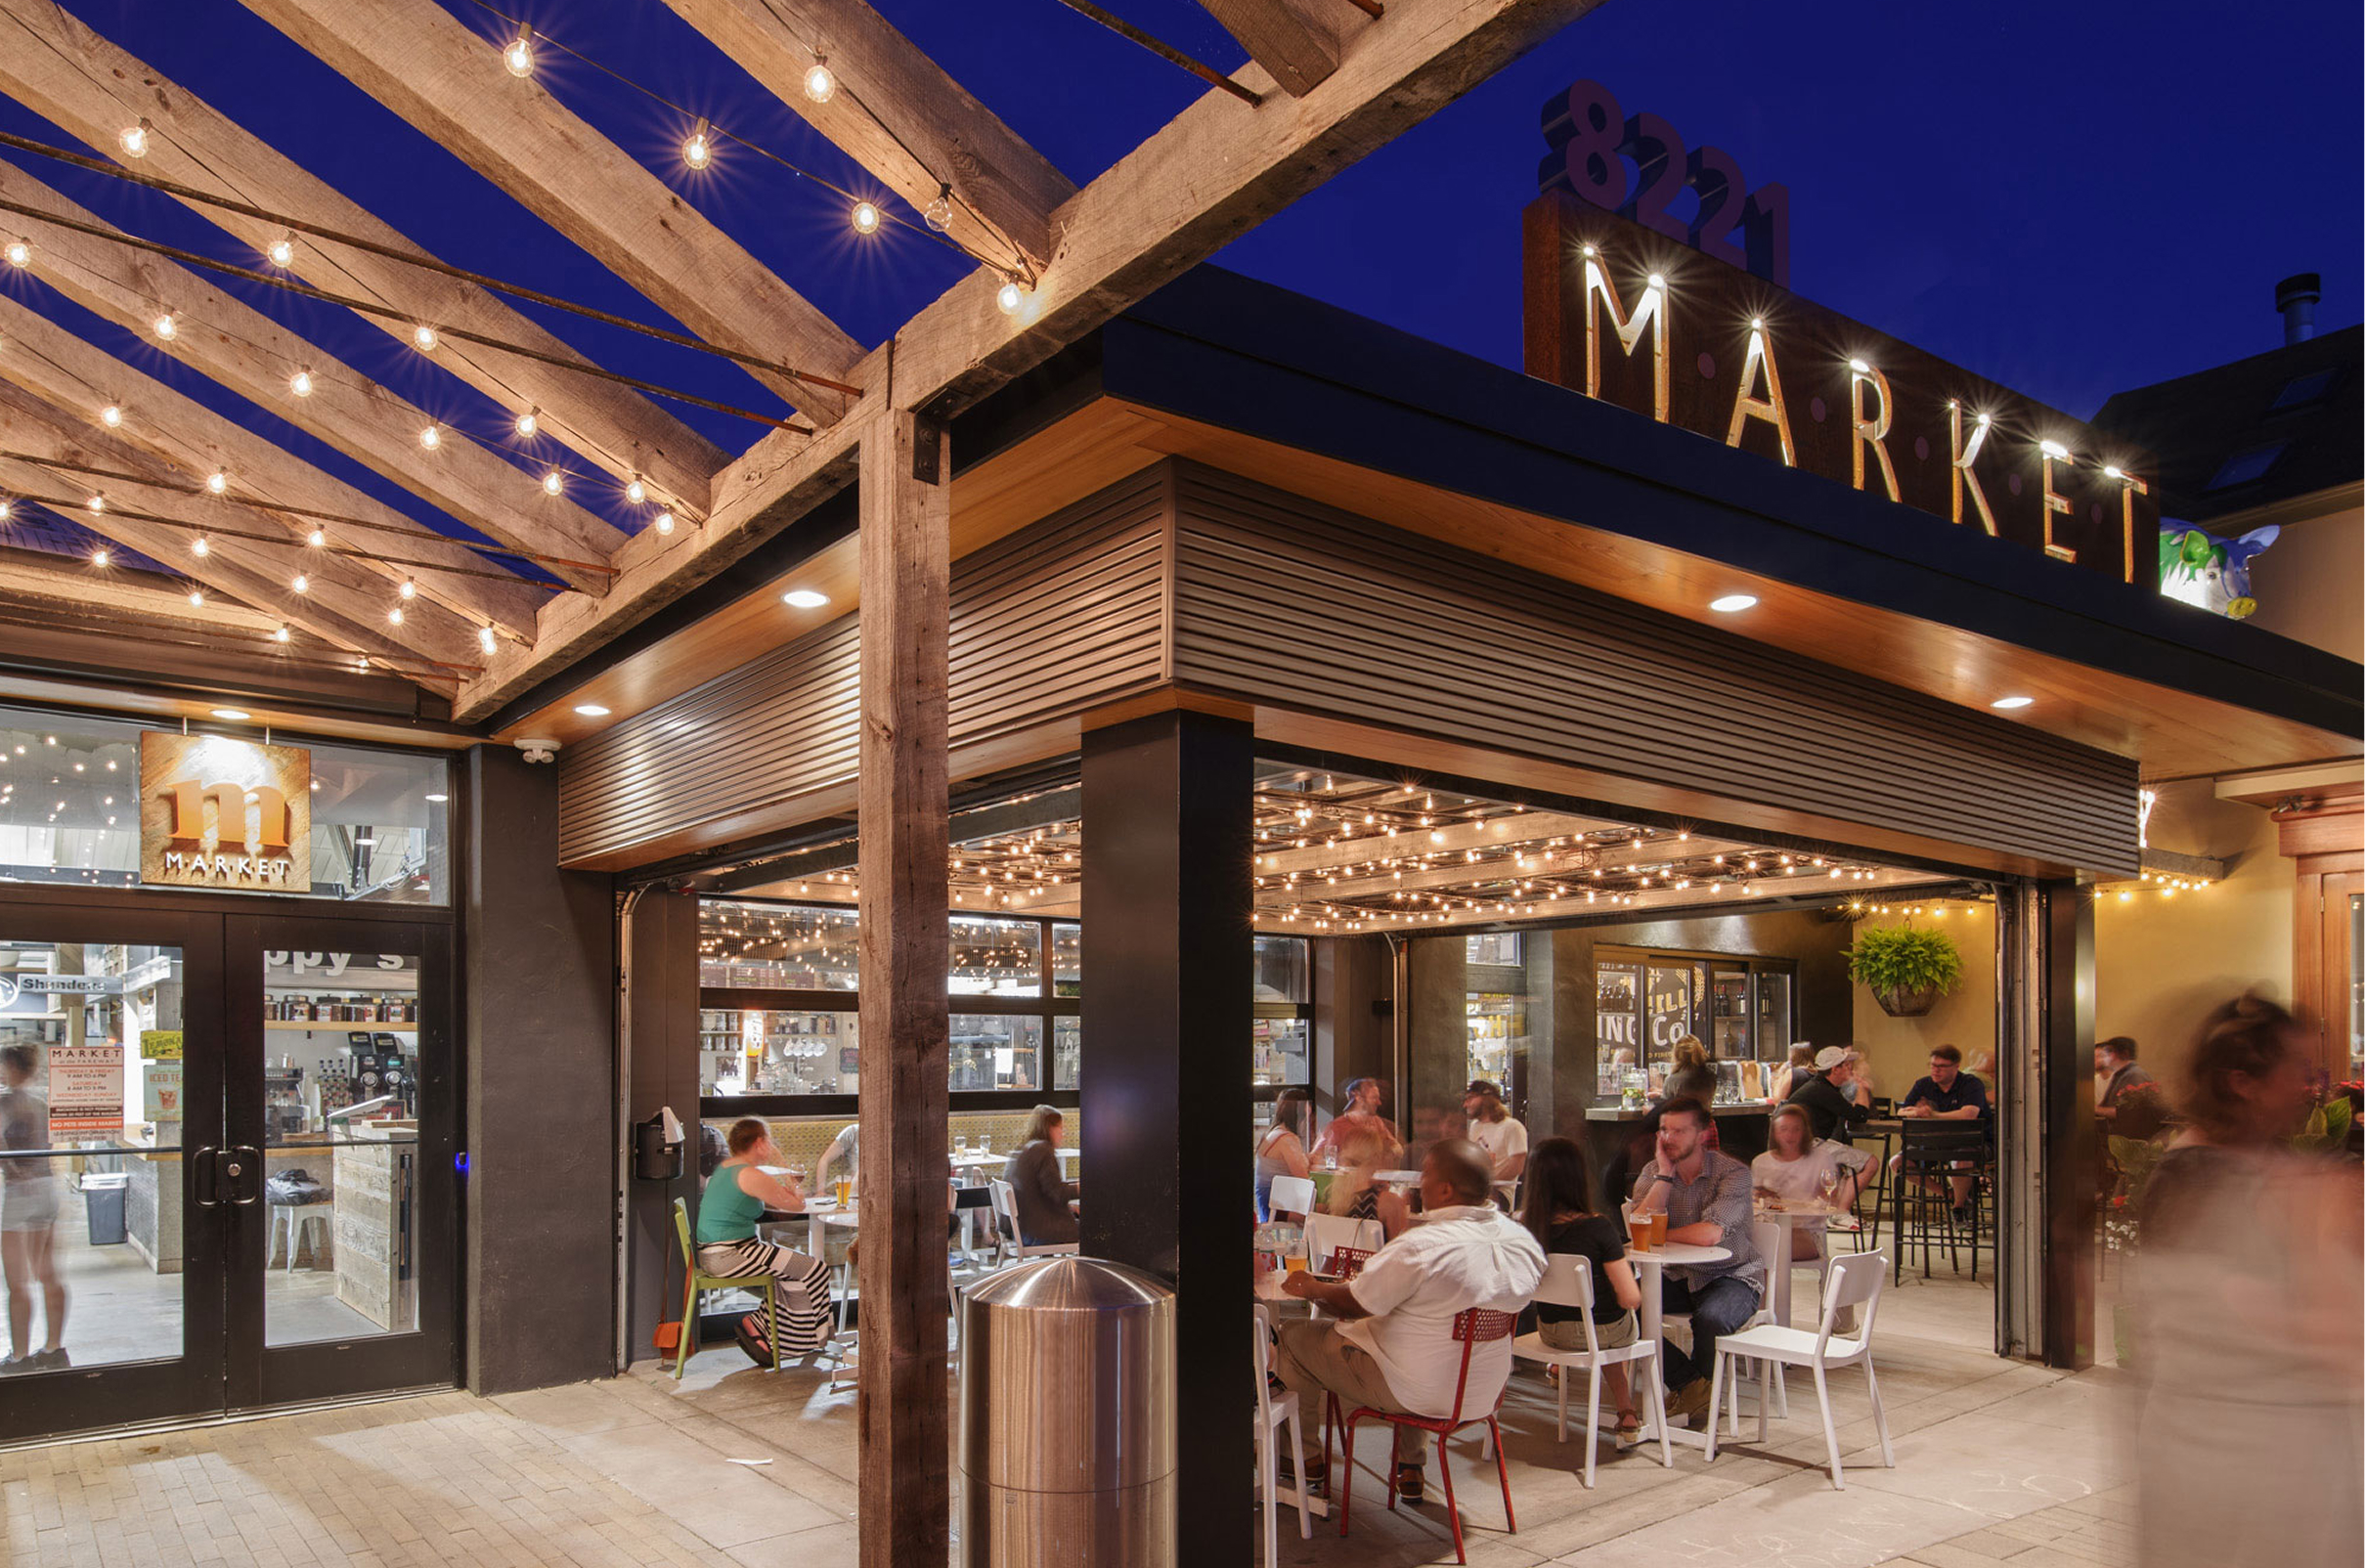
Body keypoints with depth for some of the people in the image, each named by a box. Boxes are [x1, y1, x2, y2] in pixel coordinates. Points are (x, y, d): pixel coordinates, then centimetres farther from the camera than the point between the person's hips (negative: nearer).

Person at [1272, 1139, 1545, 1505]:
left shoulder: (1418, 1246, -29)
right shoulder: (1523, 1239, -7)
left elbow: (1354, 1305, -16)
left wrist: (1312, 1288, 6)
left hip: (1414, 1392, -7)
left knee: (1293, 1337, 10)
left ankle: (1303, 1460, 31)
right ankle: (1411, 1468, 40)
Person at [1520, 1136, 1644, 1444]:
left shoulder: (1525, 1227, -16)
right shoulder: (1598, 1228, -27)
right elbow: (1631, 1298, -23)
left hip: (1551, 1332, 3)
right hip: (1605, 1331, -3)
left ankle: (1625, 1414, 47)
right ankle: (1626, 1416, 38)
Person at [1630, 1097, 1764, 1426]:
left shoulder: (1733, 1173, -15)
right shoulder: (1653, 1172, 0)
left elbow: (1709, 1234, -29)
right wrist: (1665, 1174, -17)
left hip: (1732, 1276, -4)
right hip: (1677, 1276, 5)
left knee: (1710, 1319, -34)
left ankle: (1692, 1389, -1)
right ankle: (1691, 1384, -3)